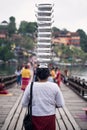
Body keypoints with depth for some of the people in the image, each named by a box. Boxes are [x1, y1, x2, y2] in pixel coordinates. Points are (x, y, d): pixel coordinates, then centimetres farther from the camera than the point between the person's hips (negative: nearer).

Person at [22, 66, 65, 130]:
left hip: (35, 118, 0)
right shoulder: (54, 86, -9)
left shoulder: (30, 86, -8)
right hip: (50, 117, 0)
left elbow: (24, 104, -2)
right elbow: (61, 104, -5)